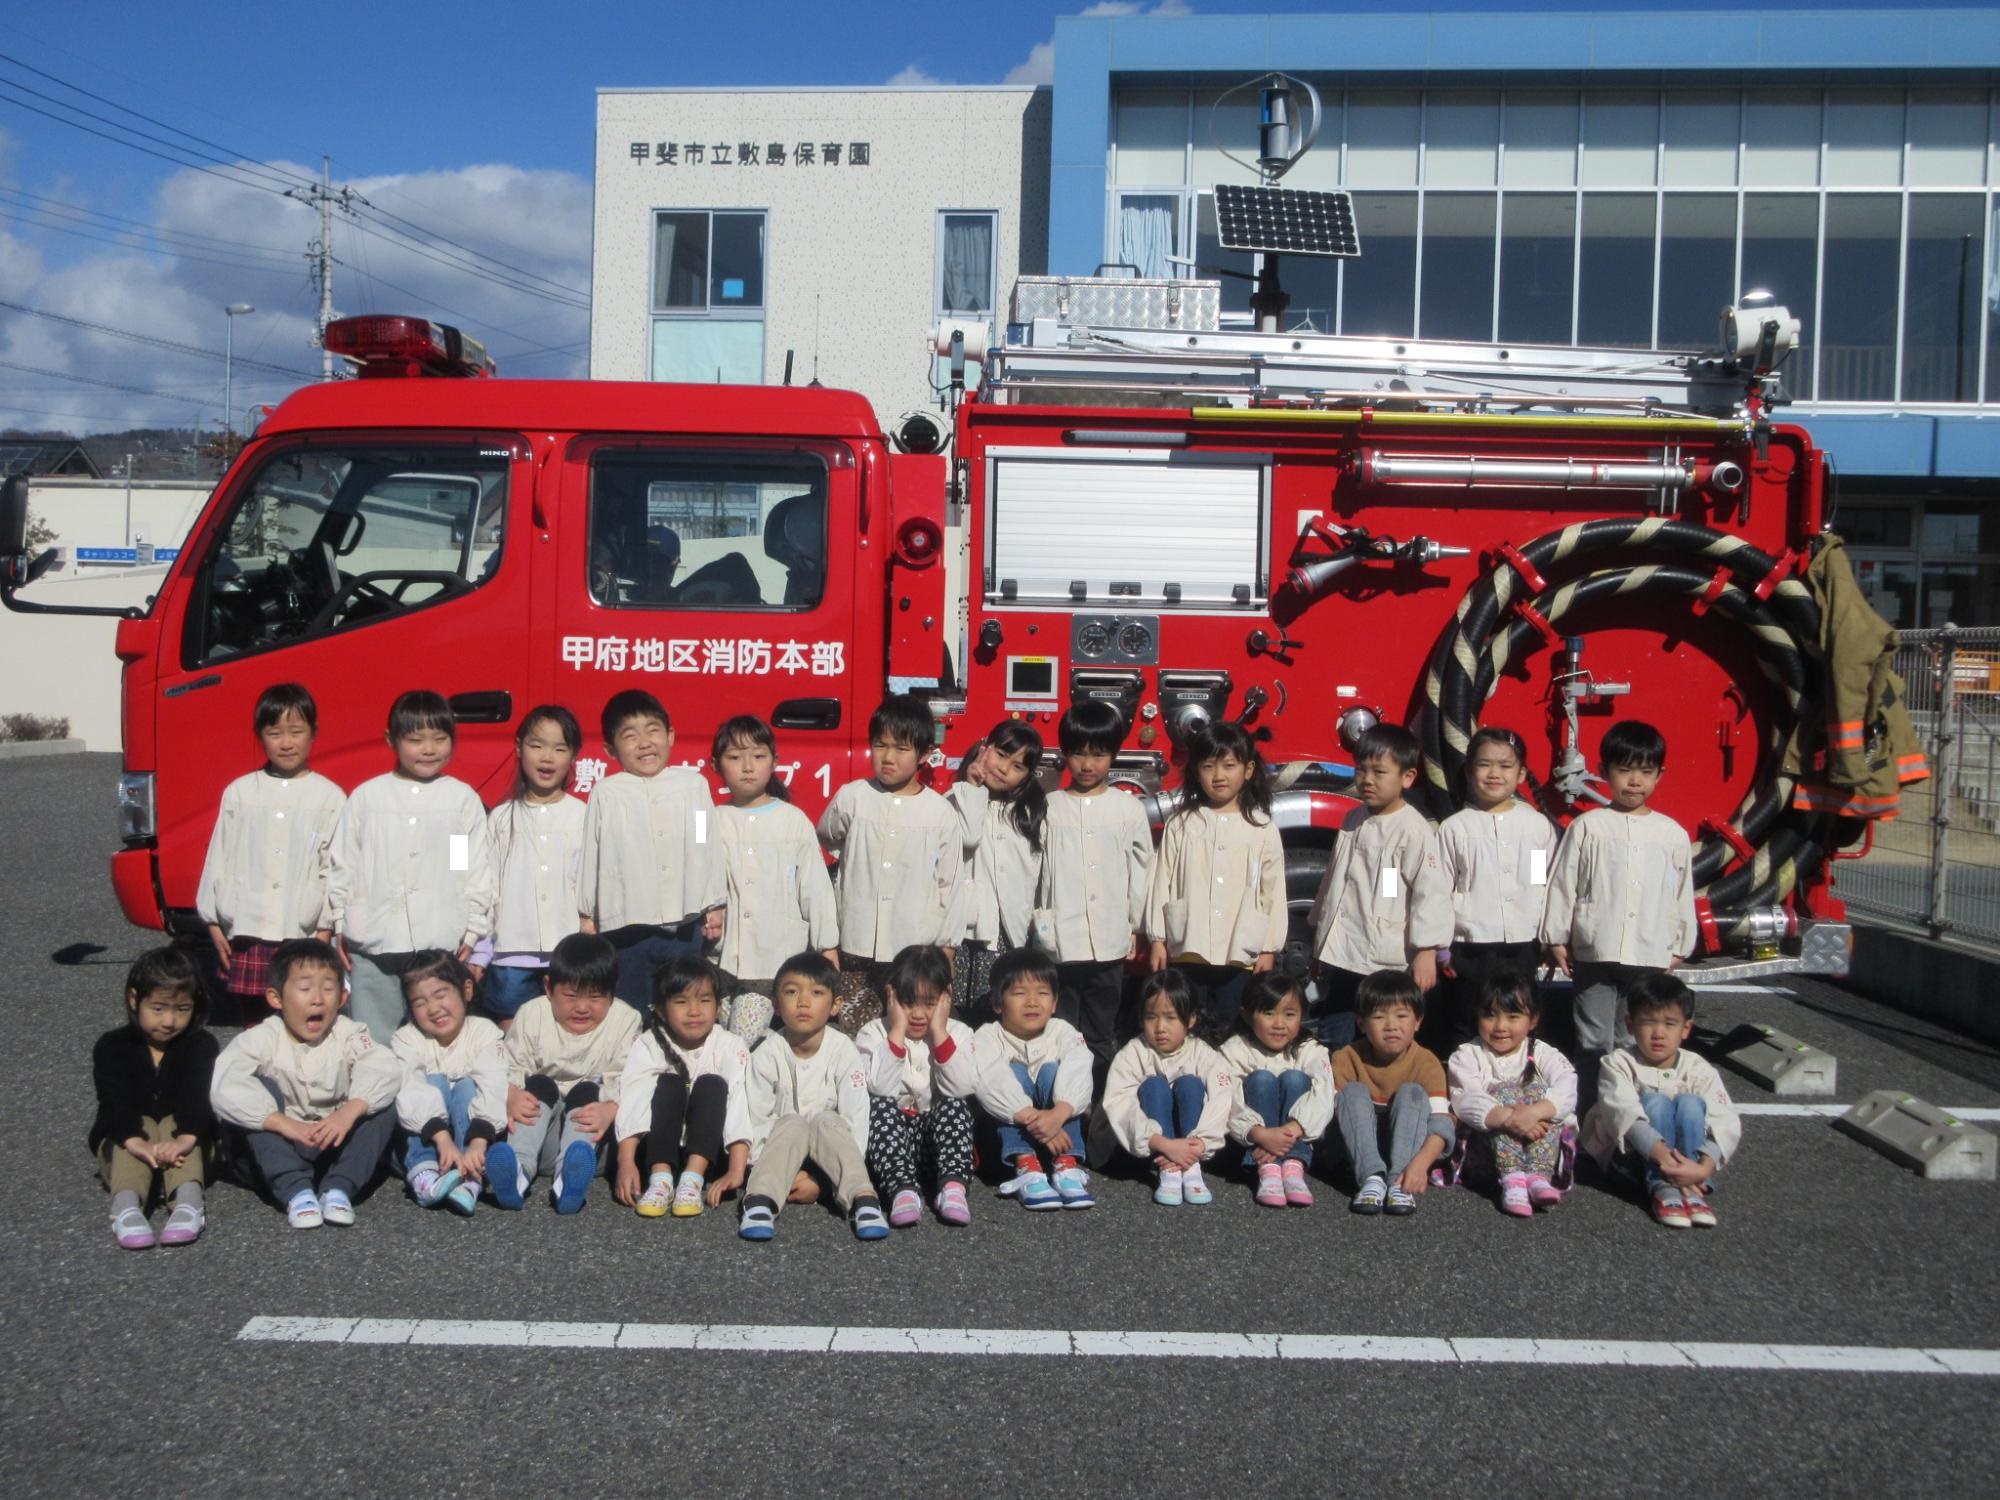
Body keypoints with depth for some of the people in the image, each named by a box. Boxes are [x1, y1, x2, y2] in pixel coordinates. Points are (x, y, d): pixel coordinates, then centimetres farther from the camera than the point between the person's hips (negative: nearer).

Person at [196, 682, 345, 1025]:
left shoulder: (330, 797, 0)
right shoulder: (239, 793, 7)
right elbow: (219, 859, 9)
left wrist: (324, 931, -5)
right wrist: (215, 925, 5)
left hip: (304, 935, -2)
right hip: (247, 933, 2)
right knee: (254, 1026, 9)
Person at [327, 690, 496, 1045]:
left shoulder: (464, 799, 4)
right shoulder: (367, 796, 7)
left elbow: (478, 871, 6)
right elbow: (343, 865, 10)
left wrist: (471, 934, 3)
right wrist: (339, 927, 7)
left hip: (440, 947, -1)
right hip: (371, 948, 1)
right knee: (373, 1043, 3)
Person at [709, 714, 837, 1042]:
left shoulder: (794, 821, 4)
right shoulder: (713, 822, 6)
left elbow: (815, 887, 5)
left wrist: (828, 948, 4)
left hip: (777, 961, -2)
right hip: (722, 958, 2)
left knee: (745, 1040, -12)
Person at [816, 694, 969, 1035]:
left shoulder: (941, 812, -2)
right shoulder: (851, 797, -1)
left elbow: (951, 884, 3)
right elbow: (825, 838, 19)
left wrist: (946, 948, 4)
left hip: (916, 952, -1)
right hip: (856, 947, 1)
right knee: (852, 1038, 5)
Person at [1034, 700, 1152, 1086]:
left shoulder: (1129, 809, 3)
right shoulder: (1049, 808, 3)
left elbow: (1140, 869, 7)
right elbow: (1034, 869, 2)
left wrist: (1135, 927, 8)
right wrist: (1042, 925, -2)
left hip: (1109, 942, 0)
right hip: (1059, 942, 0)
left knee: (1100, 1036, 9)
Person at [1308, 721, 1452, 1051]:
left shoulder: (1415, 830, -12)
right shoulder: (1353, 821, 12)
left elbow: (1431, 892, -16)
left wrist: (1426, 952, -19)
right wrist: (1319, 932, 25)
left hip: (1387, 965, -7)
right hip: (1341, 958, 8)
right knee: (1334, 1045, 14)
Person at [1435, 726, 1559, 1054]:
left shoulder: (1539, 826, 4)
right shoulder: (1455, 827, -1)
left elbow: (1550, 887, 8)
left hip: (1521, 947, 2)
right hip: (1469, 949, -1)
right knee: (1464, 1030, 8)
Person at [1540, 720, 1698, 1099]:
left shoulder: (1673, 834, 5)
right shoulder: (1587, 827, 0)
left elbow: (1683, 895, 11)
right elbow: (1562, 884, 2)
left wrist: (1678, 948, 12)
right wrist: (1557, 939, 1)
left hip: (1651, 956, 1)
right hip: (1594, 954, -1)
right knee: (1594, 1043, 4)